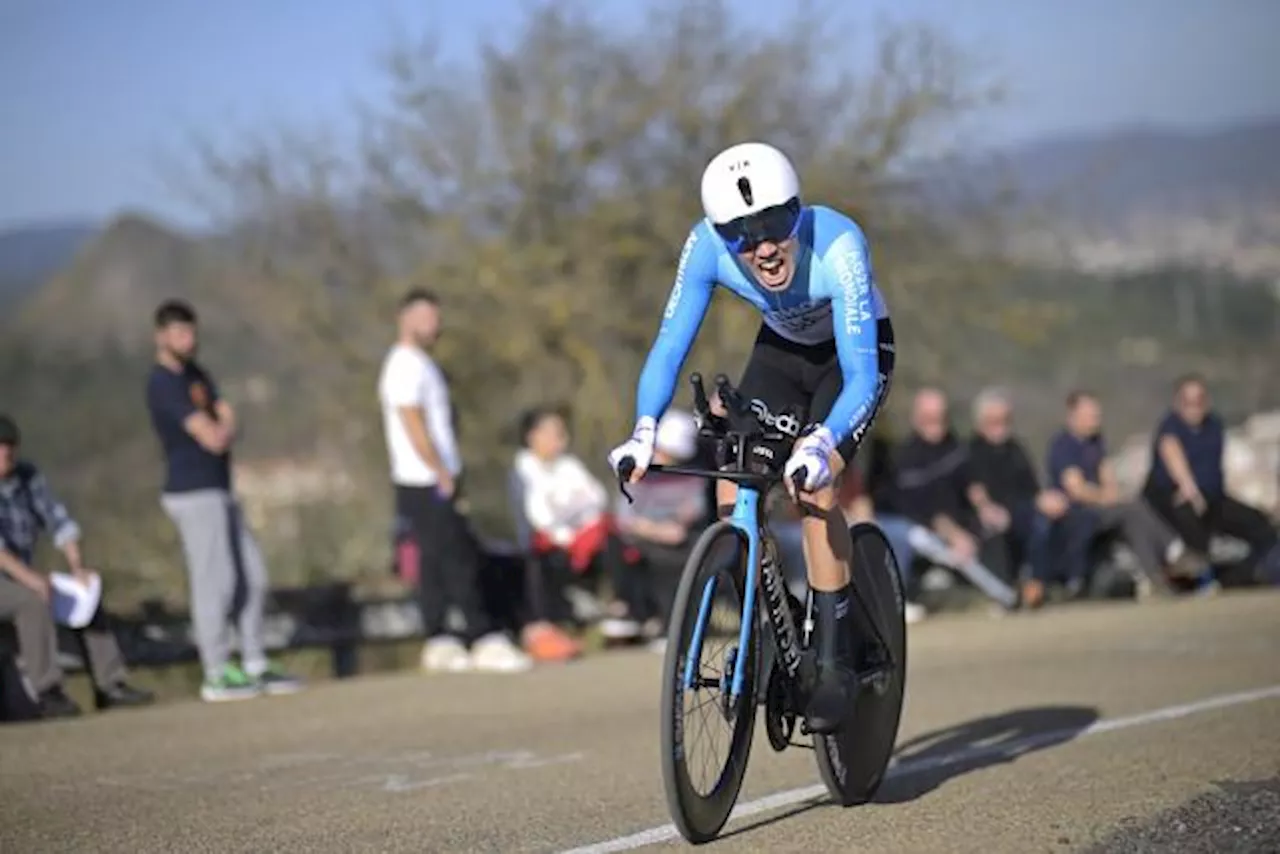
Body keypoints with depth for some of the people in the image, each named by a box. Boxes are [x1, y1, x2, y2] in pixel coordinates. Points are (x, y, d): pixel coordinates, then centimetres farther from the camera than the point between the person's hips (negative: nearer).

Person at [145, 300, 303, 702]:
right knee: (215, 580, -8)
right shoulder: (164, 383, -14)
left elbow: (227, 424, 10)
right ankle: (217, 676, -2)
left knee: (252, 575, 10)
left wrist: (221, 430, -11)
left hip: (218, 491, 9)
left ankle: (255, 667, 16)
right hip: (193, 492, -9)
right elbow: (214, 438, -18)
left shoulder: (196, 374, 15)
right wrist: (226, 425, 3)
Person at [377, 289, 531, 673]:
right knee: (458, 561, -10)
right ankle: (485, 641, -10)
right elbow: (413, 425, -19)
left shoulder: (419, 363, 19)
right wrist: (443, 474, -18)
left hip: (437, 481, 10)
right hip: (427, 483, -10)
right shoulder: (405, 365, -13)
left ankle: (439, 644, 12)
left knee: (435, 562, 9)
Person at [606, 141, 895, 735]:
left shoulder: (837, 246, -38)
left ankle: (835, 661, -13)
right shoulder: (707, 246, -28)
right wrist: (644, 432, -41)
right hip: (781, 349, 4)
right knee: (732, 495, -14)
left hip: (855, 353, -4)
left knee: (812, 488, -25)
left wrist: (821, 443, -58)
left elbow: (860, 377, -41)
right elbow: (670, 344, -25)